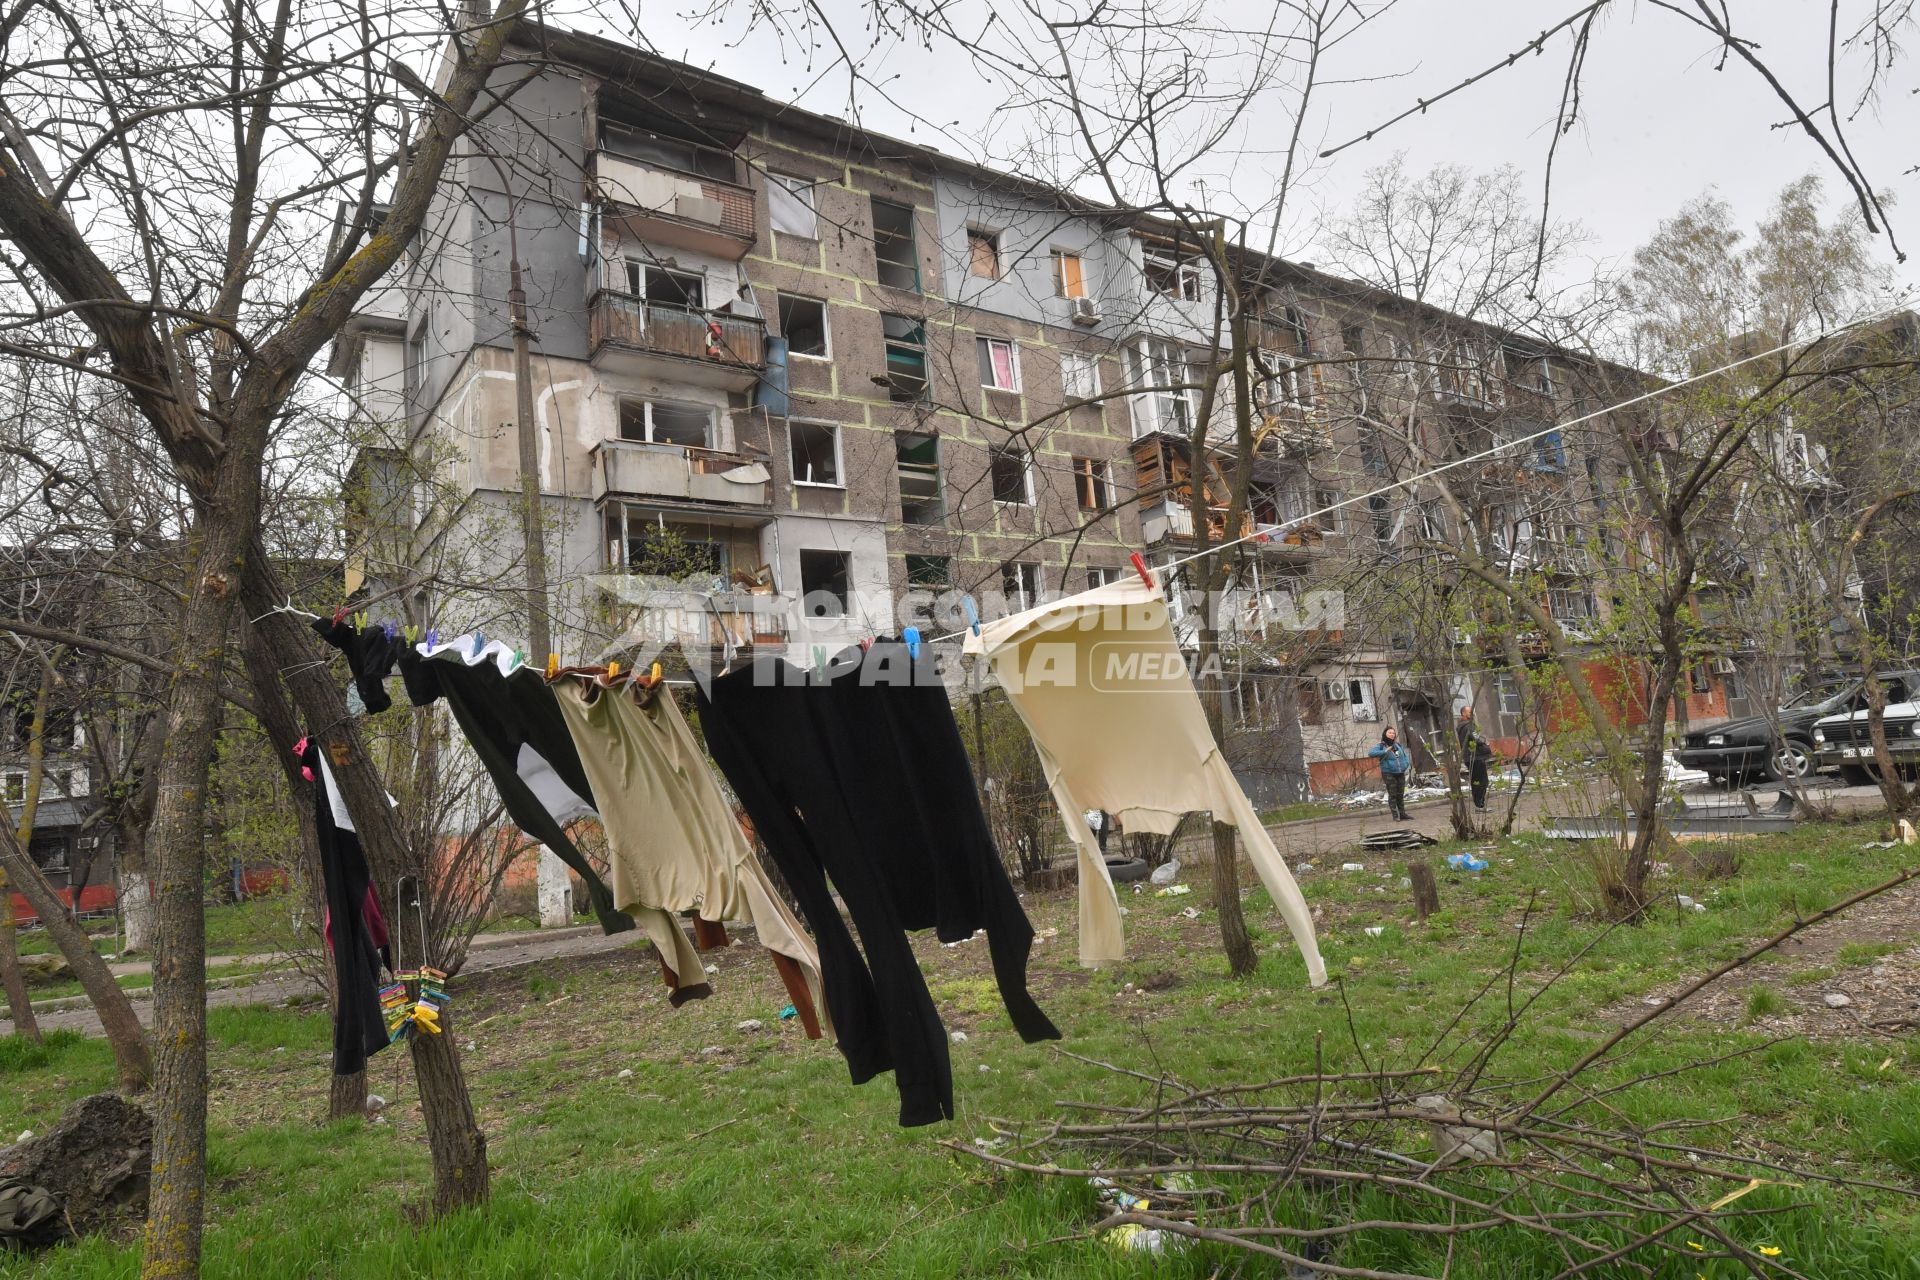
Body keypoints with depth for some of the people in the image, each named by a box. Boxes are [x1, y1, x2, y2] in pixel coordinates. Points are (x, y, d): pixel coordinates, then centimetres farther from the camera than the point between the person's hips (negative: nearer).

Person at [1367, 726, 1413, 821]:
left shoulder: (1398, 745, 13)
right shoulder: (1381, 746, -5)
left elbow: (1405, 756, 24)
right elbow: (1371, 753, -21)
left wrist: (1406, 765, 7)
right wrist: (1384, 751, -23)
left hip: (1400, 773, 6)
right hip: (1389, 774, -6)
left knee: (1400, 795, 10)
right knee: (1392, 795, -5)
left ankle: (1402, 814, 17)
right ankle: (1395, 815, -2)